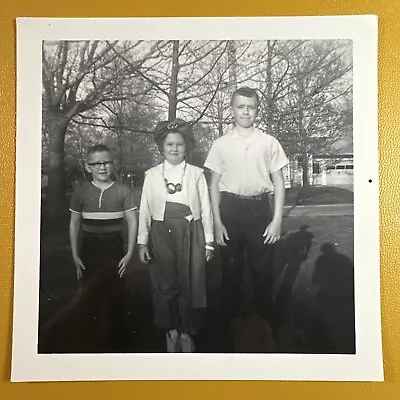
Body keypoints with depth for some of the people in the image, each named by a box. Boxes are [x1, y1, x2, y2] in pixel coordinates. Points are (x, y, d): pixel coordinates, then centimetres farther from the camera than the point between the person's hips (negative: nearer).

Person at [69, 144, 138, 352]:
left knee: (115, 294, 4)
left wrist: (129, 253, -7)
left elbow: (132, 222, -2)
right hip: (89, 247, 2)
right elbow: (74, 224, 7)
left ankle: (115, 339, 23)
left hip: (114, 246, -1)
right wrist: (75, 255, 3)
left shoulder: (123, 191, -4)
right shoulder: (80, 192, 1)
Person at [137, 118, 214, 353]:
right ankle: (171, 331, 29)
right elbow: (145, 210, 3)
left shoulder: (196, 173, 2)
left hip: (190, 233, 0)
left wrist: (208, 240, 2)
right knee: (165, 284, 8)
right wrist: (142, 241, 0)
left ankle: (187, 333, 26)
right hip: (161, 233, 1)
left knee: (189, 285, 5)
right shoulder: (152, 175, 4)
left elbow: (206, 208, 3)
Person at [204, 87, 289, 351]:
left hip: (260, 207, 0)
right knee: (231, 270, 10)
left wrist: (277, 219, -4)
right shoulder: (221, 144, 4)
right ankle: (233, 319, 28)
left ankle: (264, 321, 29)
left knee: (262, 270, 8)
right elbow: (214, 184, 5)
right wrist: (217, 221, -1)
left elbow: (279, 182, 4)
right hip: (231, 208, 1)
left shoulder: (269, 142, 2)